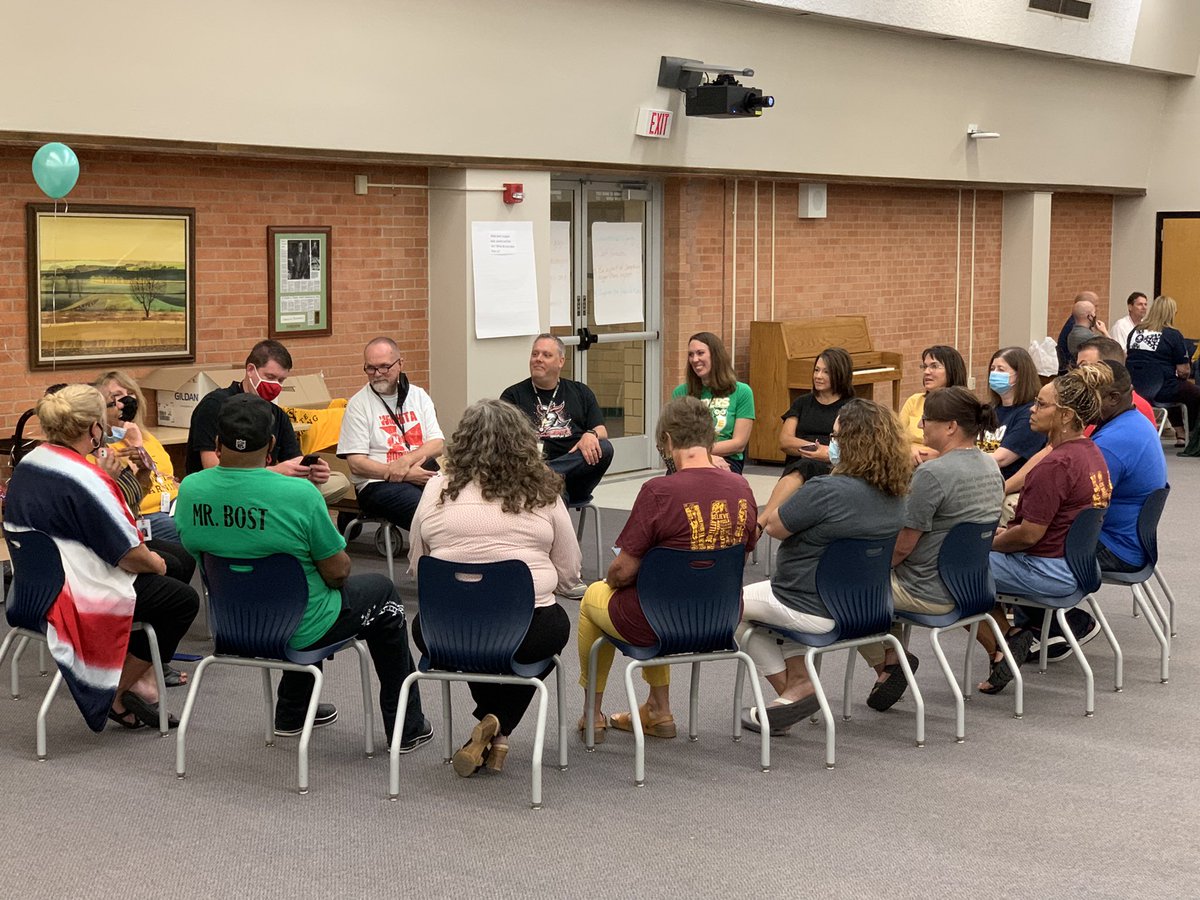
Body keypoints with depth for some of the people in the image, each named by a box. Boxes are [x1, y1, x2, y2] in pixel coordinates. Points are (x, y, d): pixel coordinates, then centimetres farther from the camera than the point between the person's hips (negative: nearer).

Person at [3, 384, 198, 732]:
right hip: (79, 596, -10)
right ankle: (119, 693, 4)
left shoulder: (28, 463, 4)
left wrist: (103, 478, 6)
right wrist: (155, 563, -1)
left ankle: (140, 677, 16)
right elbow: (129, 554, -21)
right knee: (183, 599, -1)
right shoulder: (82, 479, -25)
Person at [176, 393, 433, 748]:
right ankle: (406, 728, 28)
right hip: (300, 633, -5)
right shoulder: (299, 494, -27)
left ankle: (290, 714, 43)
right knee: (382, 592, 21)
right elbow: (337, 572, -18)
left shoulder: (189, 490, -13)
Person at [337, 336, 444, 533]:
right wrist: (406, 475, -13)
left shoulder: (418, 396, 17)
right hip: (378, 483, -4)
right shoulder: (358, 405, 4)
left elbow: (437, 444, 9)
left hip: (423, 474, 4)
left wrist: (405, 461, -11)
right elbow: (356, 464, -4)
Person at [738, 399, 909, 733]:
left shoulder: (826, 491, -28)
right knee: (767, 599, 31)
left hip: (813, 611, -8)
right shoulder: (894, 496, -2)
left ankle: (793, 689, 16)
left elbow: (774, 527, -15)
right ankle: (798, 678, 19)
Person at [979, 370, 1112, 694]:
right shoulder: (1092, 453, 7)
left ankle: (1004, 643, 1)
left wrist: (989, 542, -5)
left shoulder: (1056, 465, -24)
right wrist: (1007, 531, 11)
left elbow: (1029, 534, -22)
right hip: (1078, 564, 10)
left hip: (1051, 571, -10)